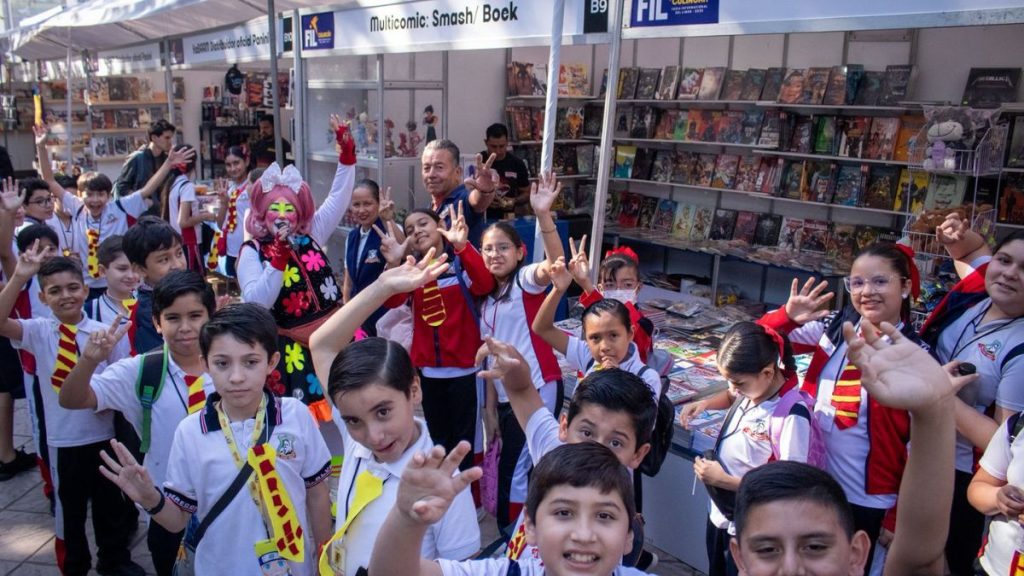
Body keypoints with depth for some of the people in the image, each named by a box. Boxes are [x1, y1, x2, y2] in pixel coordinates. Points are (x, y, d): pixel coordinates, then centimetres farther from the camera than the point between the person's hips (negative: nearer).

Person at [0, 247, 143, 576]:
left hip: (104, 435, 1)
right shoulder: (39, 332, -5)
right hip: (62, 438, 0)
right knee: (69, 506, 16)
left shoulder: (105, 333, -7)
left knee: (111, 503, 18)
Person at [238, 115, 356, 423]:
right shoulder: (252, 252, -3)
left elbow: (339, 198, 9)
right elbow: (256, 303, -16)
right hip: (293, 346, -4)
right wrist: (279, 257, -21)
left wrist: (347, 152, -1)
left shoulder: (312, 235, 8)